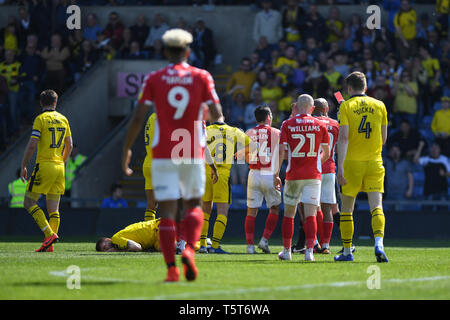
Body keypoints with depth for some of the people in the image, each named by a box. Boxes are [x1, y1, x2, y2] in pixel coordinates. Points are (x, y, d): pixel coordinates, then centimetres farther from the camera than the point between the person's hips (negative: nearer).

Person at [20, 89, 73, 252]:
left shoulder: (41, 119, -6)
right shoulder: (63, 119, 11)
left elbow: (32, 145, -11)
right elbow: (69, 145, 16)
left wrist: (23, 166, -3)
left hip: (44, 165, -6)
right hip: (59, 167, 6)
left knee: (29, 202, -1)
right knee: (53, 209, 6)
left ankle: (49, 234, -17)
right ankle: (49, 245, 1)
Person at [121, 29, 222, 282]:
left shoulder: (154, 79, 1)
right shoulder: (202, 77, 1)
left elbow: (138, 118, -4)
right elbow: (217, 114, -3)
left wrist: (126, 149, 5)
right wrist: (212, 115, 22)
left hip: (163, 154, -1)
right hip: (194, 154, 1)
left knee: (167, 211, 0)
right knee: (194, 205, 16)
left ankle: (171, 268, -9)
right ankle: (190, 249, -10)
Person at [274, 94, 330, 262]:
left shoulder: (287, 124, -1)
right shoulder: (320, 125, 2)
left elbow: (281, 151, -5)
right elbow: (326, 153, 10)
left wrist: (276, 173, 0)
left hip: (293, 175, 0)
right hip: (313, 175, 0)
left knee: (289, 214, 12)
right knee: (310, 215, -4)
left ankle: (286, 250, 17)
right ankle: (309, 251, -15)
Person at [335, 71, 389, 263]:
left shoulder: (346, 106, -3)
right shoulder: (379, 106, 7)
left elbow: (343, 137, -13)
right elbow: (383, 138, 10)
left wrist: (340, 166, -17)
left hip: (352, 162, -2)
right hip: (375, 161, 2)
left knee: (346, 209, 10)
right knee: (376, 205, -5)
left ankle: (347, 252, 14)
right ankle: (379, 243, -28)